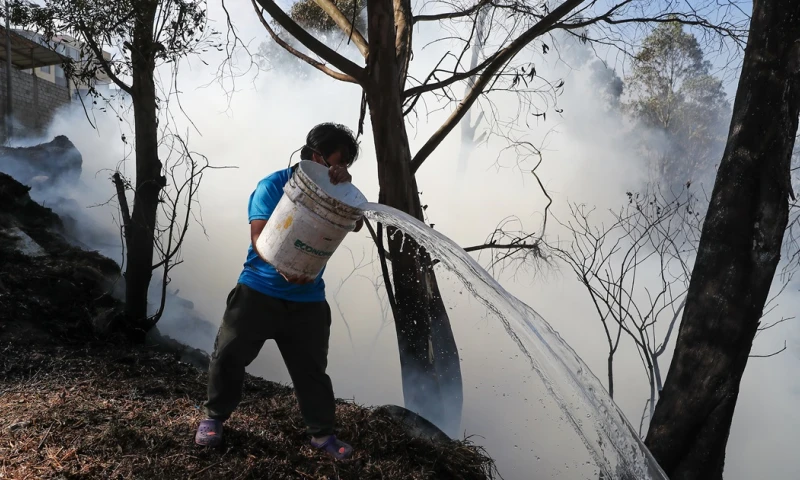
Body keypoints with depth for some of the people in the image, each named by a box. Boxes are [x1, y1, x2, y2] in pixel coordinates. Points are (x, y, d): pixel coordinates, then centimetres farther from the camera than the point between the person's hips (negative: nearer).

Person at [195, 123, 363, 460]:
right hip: (258, 291, -3)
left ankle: (322, 433, 20)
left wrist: (345, 187, -23)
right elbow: (258, 235, -16)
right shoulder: (273, 185, -8)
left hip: (307, 300, 3)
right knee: (229, 355, 1)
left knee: (312, 369, 7)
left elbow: (356, 225, -8)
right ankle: (214, 417, 23)